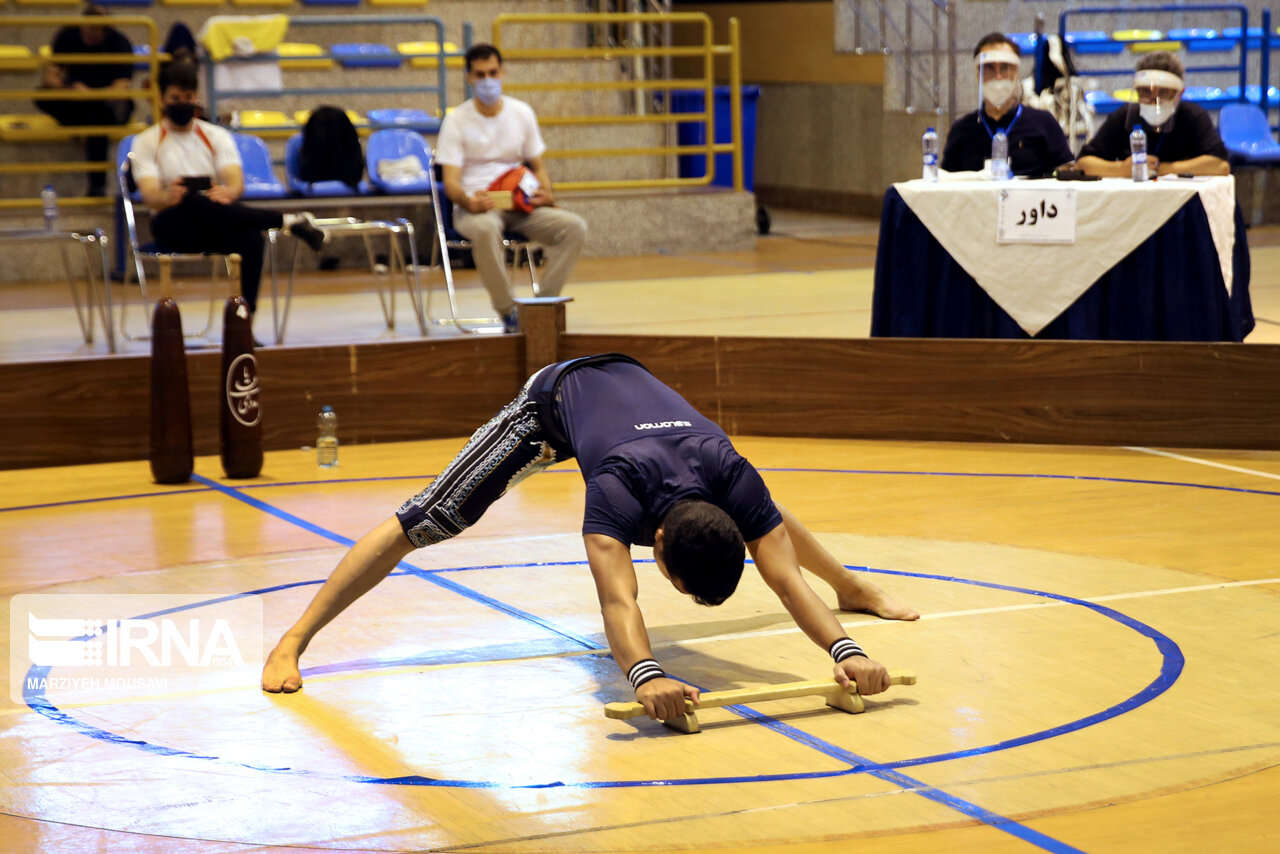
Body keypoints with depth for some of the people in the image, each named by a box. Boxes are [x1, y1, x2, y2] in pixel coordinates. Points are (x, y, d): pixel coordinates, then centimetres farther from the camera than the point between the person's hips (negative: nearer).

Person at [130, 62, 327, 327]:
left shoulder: (216, 136, 11)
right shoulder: (146, 143, 5)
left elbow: (237, 182, -6)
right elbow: (150, 196, -12)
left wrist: (228, 193, -32)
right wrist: (168, 197, -37)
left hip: (215, 229, 2)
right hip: (172, 229, -2)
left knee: (251, 235, -35)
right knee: (192, 202, -38)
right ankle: (288, 221, -33)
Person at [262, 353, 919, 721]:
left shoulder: (732, 477, -37)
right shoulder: (618, 489, -48)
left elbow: (784, 577, -37)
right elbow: (617, 597, -61)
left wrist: (846, 650, -52)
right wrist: (645, 676, -78)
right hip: (555, 398, -5)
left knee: (764, 510, 20)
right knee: (424, 521, -12)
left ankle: (852, 587, 48)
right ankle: (293, 643, -4)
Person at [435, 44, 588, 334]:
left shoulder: (522, 113, 11)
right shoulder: (457, 121, -1)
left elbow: (537, 166, 17)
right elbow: (451, 181, -8)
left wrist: (546, 194, -6)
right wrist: (469, 201, -31)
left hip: (521, 204, 4)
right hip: (476, 205, -4)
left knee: (575, 227, -23)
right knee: (485, 229, -42)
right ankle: (508, 312, -30)